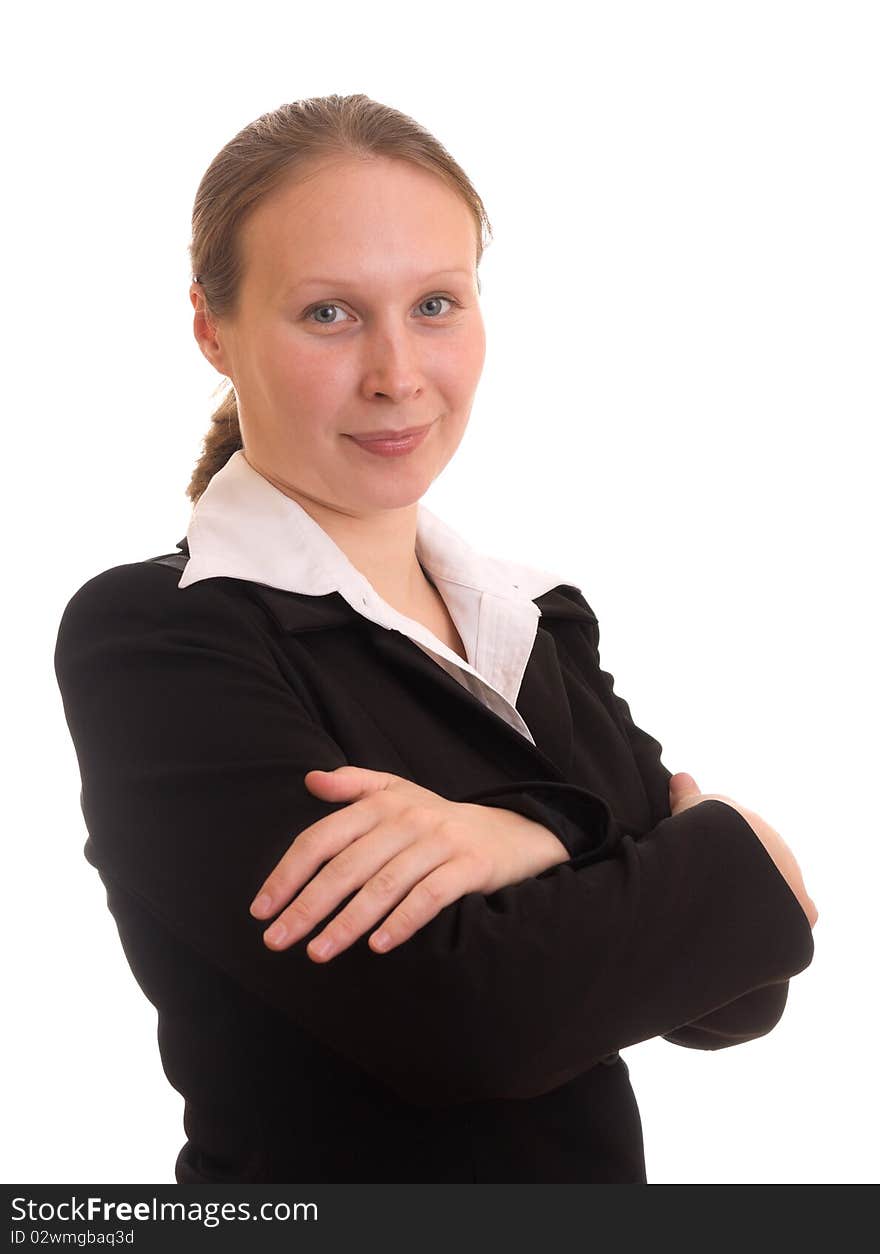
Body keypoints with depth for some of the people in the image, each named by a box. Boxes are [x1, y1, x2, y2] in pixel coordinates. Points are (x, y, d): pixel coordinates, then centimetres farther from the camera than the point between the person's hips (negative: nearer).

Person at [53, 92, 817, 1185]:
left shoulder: (543, 620, 0)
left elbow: (731, 999, -9)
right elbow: (461, 1015, -28)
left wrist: (526, 840, -26)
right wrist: (740, 858, -15)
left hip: (597, 1167, 5)